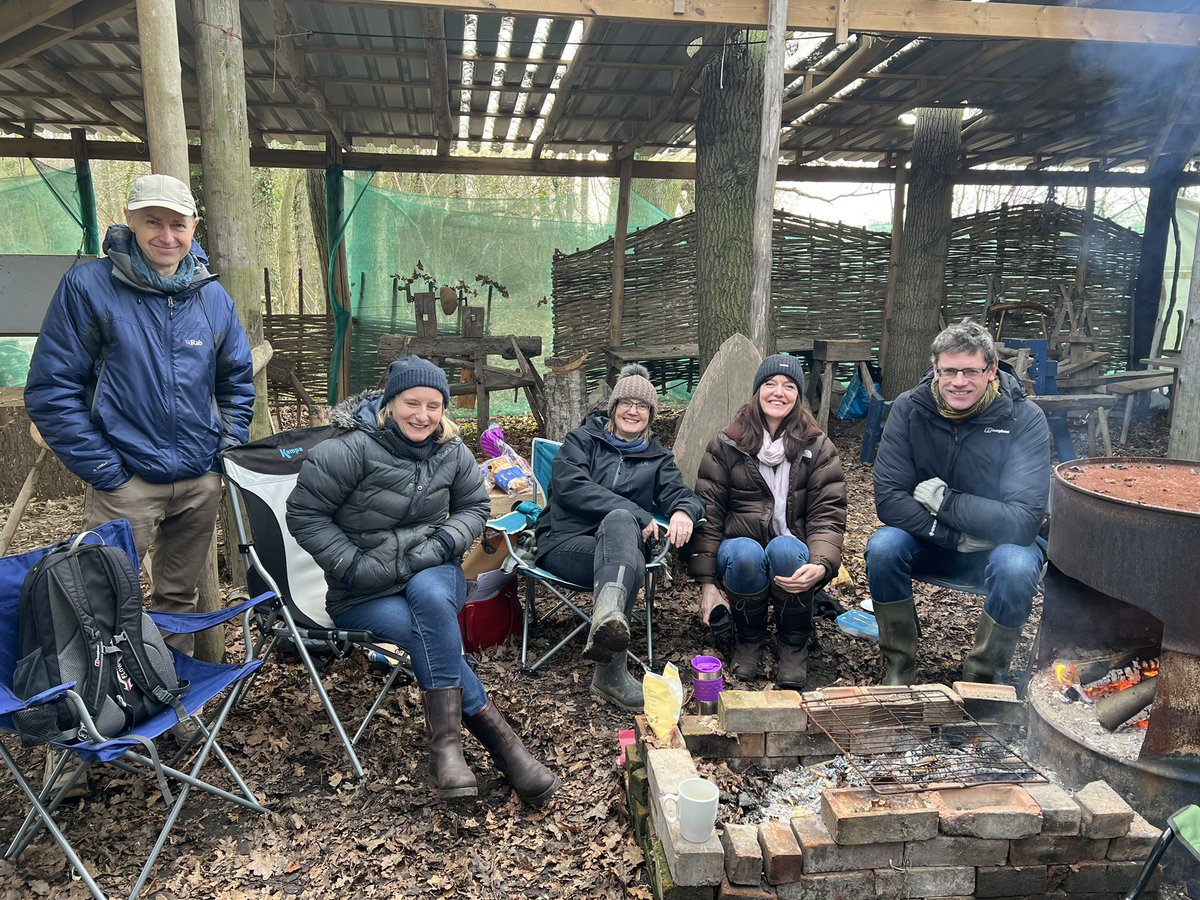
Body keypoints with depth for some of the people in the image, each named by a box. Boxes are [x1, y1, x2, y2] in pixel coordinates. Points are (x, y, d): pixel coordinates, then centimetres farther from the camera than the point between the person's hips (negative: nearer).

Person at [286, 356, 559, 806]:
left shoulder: (451, 451, 1)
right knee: (423, 630, -32)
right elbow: (304, 513, -10)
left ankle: (447, 741, -32)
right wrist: (354, 565, -15)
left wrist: (443, 542, -8)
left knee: (430, 597, -35)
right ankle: (496, 734, -22)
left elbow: (475, 507, 11)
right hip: (363, 592, -2)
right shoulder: (352, 449, -14)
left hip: (431, 571, 2)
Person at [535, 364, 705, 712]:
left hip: (617, 544, 2)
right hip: (566, 541, -2)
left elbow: (678, 493, 6)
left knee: (619, 520, -36)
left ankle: (607, 618, -60)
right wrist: (636, 514, -15)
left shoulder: (658, 458, 24)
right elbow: (569, 486, -6)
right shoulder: (584, 439, 13)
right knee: (626, 540, -37)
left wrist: (684, 511, -22)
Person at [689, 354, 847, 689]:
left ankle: (793, 643, -8)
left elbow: (828, 514, -4)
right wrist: (707, 582, -8)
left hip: (793, 553, 0)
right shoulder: (726, 445, 2)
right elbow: (708, 512, 0)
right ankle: (749, 639, -5)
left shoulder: (818, 448, 3)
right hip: (742, 548, 0)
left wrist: (821, 564, -26)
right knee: (745, 553, -36)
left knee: (784, 549, -36)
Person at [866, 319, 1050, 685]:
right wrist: (957, 537, -26)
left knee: (1016, 565, -34)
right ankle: (898, 667, -6)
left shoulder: (1024, 419, -18)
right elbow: (888, 500, -18)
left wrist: (942, 499, -22)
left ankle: (983, 679, -8)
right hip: (931, 542, 2)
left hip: (1001, 543, -1)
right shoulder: (909, 408, -12)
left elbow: (1022, 521, -26)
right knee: (882, 546, -28)